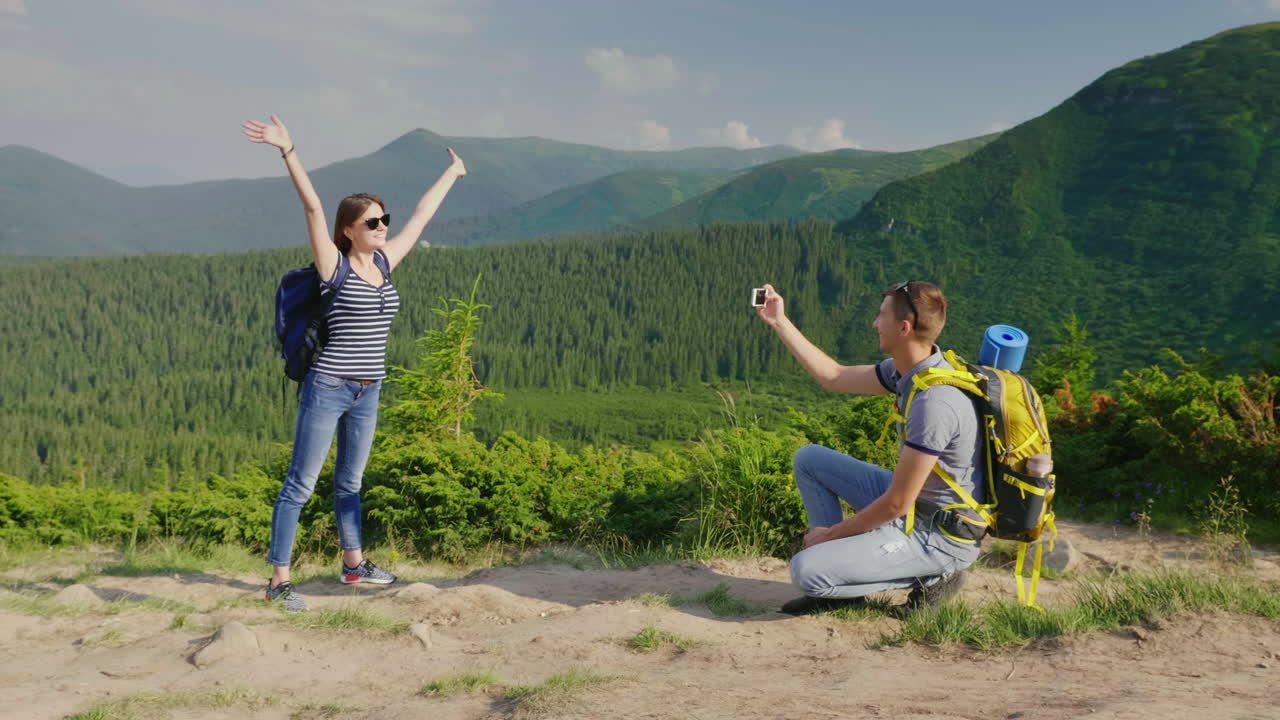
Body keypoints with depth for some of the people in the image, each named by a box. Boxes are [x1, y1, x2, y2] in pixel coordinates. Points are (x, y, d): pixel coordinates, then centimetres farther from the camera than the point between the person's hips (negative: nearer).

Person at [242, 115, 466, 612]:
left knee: (349, 483, 20)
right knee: (300, 484, -2)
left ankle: (353, 563, 33)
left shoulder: (385, 261, 8)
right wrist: (288, 151, -29)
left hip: (367, 393, 7)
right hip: (327, 389, -6)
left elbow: (422, 216, 19)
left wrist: (452, 175, 31)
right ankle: (278, 580, 2)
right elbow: (313, 207, -20)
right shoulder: (334, 265, -8)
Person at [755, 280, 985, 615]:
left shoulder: (935, 402, -29)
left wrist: (832, 532, -10)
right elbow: (834, 377, 14)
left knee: (806, 572, -20)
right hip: (911, 503, 9)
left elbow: (897, 504, -24)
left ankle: (931, 576, -3)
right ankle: (839, 580, 12)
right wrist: (780, 323, 14)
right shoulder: (908, 369, -1)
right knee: (808, 458, 11)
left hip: (938, 535, -9)